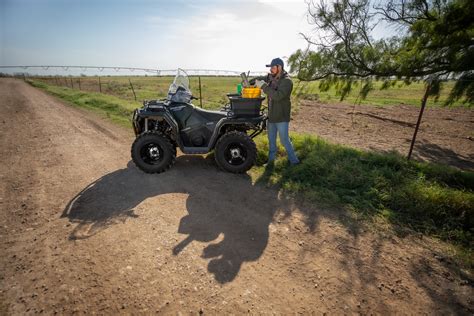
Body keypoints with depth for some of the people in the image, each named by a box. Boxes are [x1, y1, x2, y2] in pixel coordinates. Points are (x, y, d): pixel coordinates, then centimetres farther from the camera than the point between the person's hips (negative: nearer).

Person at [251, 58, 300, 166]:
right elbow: (259, 79, 19)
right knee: (271, 139, 17)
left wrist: (264, 86, -29)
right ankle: (271, 160, 32)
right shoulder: (271, 77, 4)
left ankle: (294, 160, 15)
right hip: (271, 115, 7)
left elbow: (278, 96, -31)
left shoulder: (287, 81, -17)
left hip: (281, 117, -7)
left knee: (284, 140, -1)